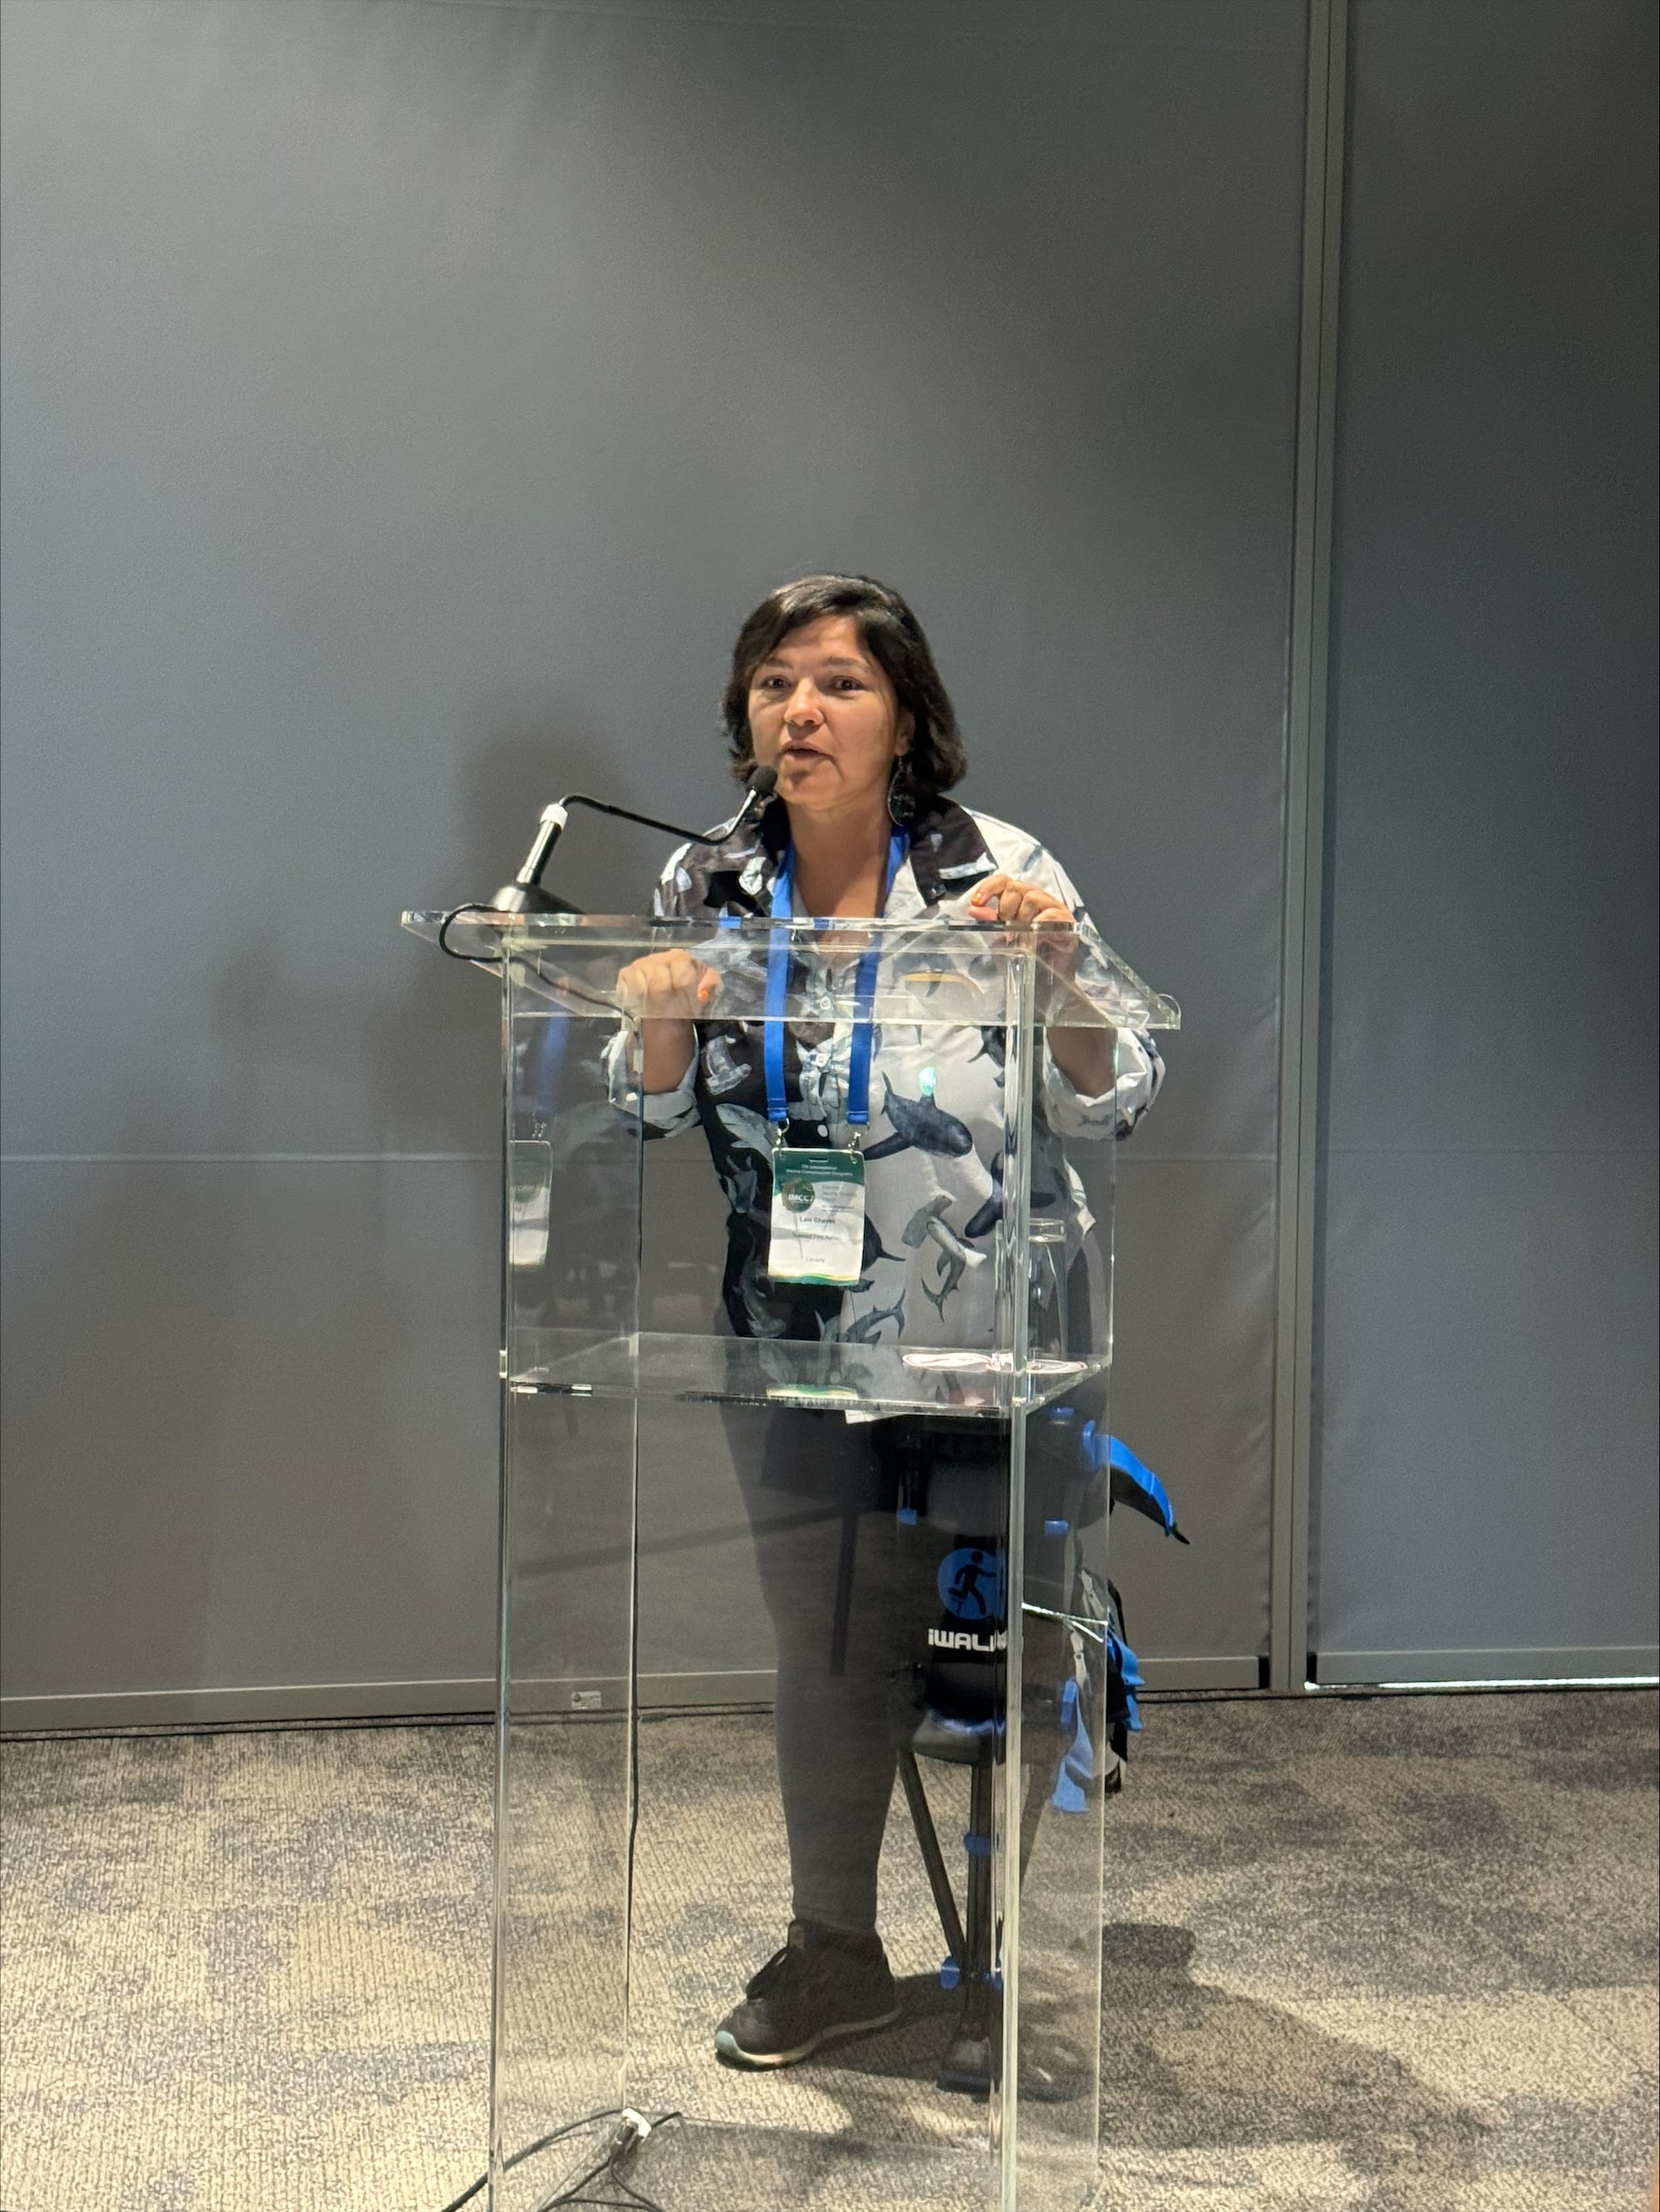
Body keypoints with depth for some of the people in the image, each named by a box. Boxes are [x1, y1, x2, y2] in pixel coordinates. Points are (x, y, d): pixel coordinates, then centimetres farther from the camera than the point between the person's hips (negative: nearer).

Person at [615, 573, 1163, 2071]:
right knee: (828, 1646, 12)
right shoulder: (708, 890, -1)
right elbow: (664, 1118, 8)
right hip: (797, 1333, 3)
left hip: (992, 1336, -3)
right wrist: (662, 1020, -13)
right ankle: (835, 1950, 31)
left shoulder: (999, 874, -11)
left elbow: (1111, 1111, -10)